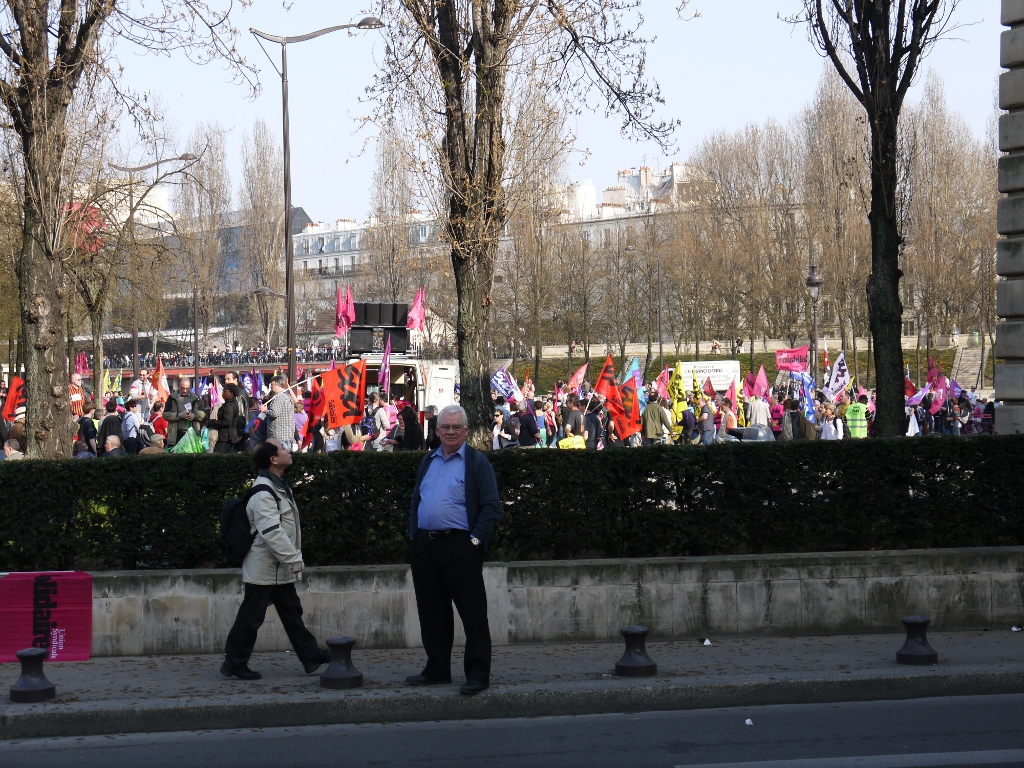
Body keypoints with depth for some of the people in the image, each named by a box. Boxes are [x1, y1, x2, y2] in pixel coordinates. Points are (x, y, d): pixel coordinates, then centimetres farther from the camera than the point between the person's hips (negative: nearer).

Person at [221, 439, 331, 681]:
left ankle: (311, 656, 18)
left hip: (280, 569, 10)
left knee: (292, 611, 13)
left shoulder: (279, 486, 12)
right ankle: (234, 663, 8)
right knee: (251, 617, -1)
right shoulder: (263, 493, -22)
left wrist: (293, 558, 18)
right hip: (263, 568, -10)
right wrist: (293, 559, -26)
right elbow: (271, 532, -28)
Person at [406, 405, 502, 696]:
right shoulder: (428, 462, 16)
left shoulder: (477, 462, -1)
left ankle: (478, 674, 1)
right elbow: (415, 501, 22)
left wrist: (476, 539, -13)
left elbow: (491, 507, -5)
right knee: (431, 612, 11)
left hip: (460, 546, -6)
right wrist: (414, 535, 10)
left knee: (472, 613, -4)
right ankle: (437, 669, 22)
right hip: (425, 546, 6)